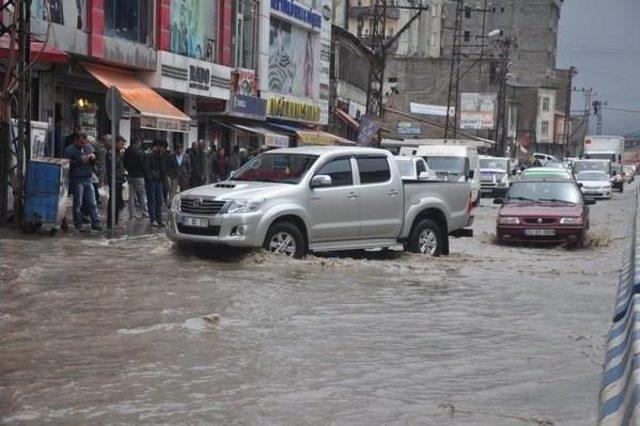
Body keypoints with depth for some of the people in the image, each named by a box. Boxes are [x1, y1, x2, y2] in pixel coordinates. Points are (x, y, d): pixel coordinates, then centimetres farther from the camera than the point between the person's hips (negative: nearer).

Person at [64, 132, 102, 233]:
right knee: (77, 203, 2)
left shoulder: (89, 149, 13)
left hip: (88, 179, 4)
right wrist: (80, 160, -18)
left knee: (92, 203, 1)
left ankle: (96, 224, 3)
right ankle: (78, 225, 10)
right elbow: (68, 164, -11)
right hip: (76, 180, -4)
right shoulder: (70, 150, -2)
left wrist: (93, 158, -4)